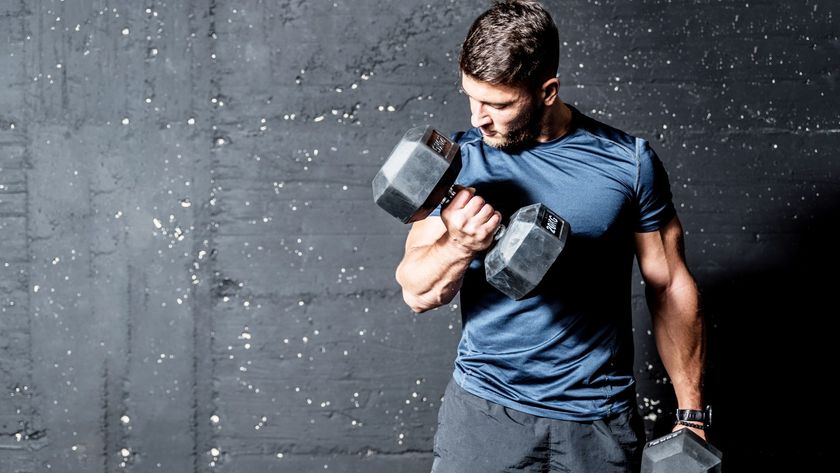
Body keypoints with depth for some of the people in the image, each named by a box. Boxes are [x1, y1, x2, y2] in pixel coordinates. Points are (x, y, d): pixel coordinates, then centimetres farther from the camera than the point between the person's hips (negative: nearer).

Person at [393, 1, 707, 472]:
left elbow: (670, 287, 0)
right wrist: (460, 245, -26)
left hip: (600, 418, 0)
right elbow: (418, 292, -6)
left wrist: (692, 412, 1)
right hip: (484, 408, 1)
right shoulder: (459, 161, -3)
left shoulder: (630, 162, -6)